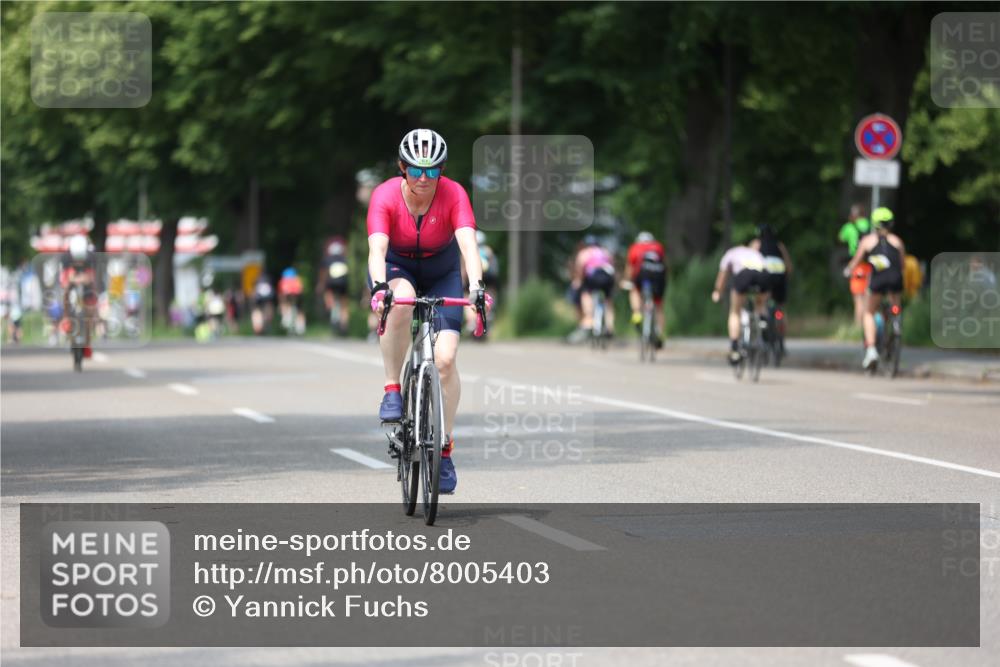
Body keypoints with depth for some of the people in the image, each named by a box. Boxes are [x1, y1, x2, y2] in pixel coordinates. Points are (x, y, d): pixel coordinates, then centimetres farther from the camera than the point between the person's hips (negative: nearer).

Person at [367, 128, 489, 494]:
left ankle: (444, 449, -1)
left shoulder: (454, 195, -25)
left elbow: (468, 243, -37)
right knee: (401, 299, -39)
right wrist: (379, 287, -56)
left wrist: (476, 285, -54)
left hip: (441, 271, 1)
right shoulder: (385, 196, -26)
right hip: (397, 267, -1)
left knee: (445, 359, -15)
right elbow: (377, 248, -37)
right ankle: (392, 389, -23)